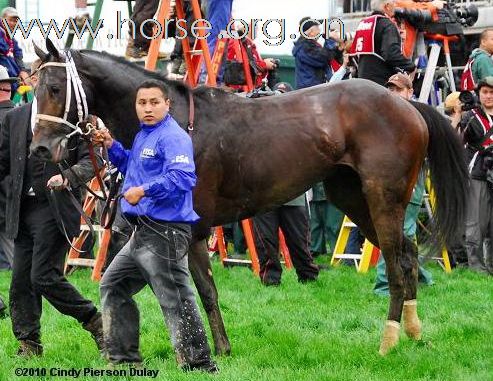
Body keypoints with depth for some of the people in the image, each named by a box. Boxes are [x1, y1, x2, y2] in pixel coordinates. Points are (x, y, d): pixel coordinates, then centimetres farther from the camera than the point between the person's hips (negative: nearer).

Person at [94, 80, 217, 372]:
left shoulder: (173, 137, -14)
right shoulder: (143, 136, 17)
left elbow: (182, 177, -28)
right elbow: (133, 167, 34)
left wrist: (144, 190, -30)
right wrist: (112, 146, 20)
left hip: (165, 233, -11)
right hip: (144, 232, 11)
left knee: (175, 300, -11)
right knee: (113, 286, 20)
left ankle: (200, 364, -9)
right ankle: (124, 356, 27)